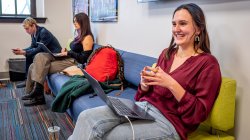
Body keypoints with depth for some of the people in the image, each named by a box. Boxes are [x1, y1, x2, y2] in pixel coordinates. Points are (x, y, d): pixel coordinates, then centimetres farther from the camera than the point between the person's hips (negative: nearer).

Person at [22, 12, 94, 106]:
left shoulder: (87, 38, -9)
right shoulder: (80, 35, 20)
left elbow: (84, 59, -16)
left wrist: (68, 53, -11)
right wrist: (65, 51, 2)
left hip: (74, 63, -9)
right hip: (68, 59, 9)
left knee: (41, 67, -15)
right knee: (40, 57, -8)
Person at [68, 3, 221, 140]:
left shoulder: (208, 63, -5)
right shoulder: (167, 53, 13)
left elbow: (199, 113, -10)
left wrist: (171, 84, -21)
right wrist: (145, 83, -6)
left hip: (169, 121, -5)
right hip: (142, 107, 6)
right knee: (87, 117, -18)